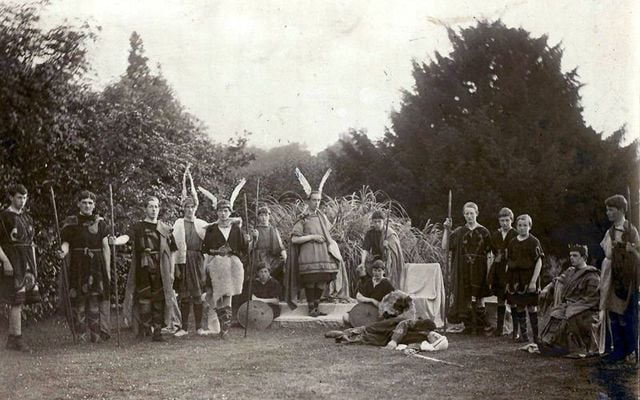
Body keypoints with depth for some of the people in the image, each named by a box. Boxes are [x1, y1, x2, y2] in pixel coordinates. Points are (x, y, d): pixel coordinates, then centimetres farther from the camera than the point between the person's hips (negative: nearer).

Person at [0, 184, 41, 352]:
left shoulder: (27, 217, 16)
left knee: (19, 301, 7)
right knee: (17, 300, -11)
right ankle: (17, 339, -9)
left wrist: (34, 265, 16)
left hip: (27, 262, 7)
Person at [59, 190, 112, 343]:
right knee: (78, 299, -1)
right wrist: (63, 251, -20)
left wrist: (108, 270, 2)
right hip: (77, 266, 0)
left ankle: (97, 335, 2)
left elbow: (106, 247, 7)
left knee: (96, 298, -3)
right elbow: (66, 243, 5)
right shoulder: (70, 223, 6)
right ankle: (80, 334, 7)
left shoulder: (100, 223, 7)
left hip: (97, 266, 0)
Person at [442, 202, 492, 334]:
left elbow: (488, 255, 1)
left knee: (478, 297, 0)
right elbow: (445, 246, 2)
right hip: (462, 270, 1)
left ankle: (479, 324, 5)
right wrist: (447, 230, -6)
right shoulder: (459, 232, 7)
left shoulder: (484, 232, 2)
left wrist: (488, 273, -5)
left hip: (478, 270, -1)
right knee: (462, 296, 2)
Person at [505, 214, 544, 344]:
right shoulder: (512, 243, 10)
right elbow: (508, 263, 14)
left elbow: (539, 262, -7)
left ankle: (536, 336, 0)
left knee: (532, 307, -4)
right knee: (519, 307, 6)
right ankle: (523, 334, 15)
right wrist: (508, 282, 10)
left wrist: (533, 281, -14)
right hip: (515, 280, 4)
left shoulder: (534, 242, -4)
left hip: (529, 279, -4)